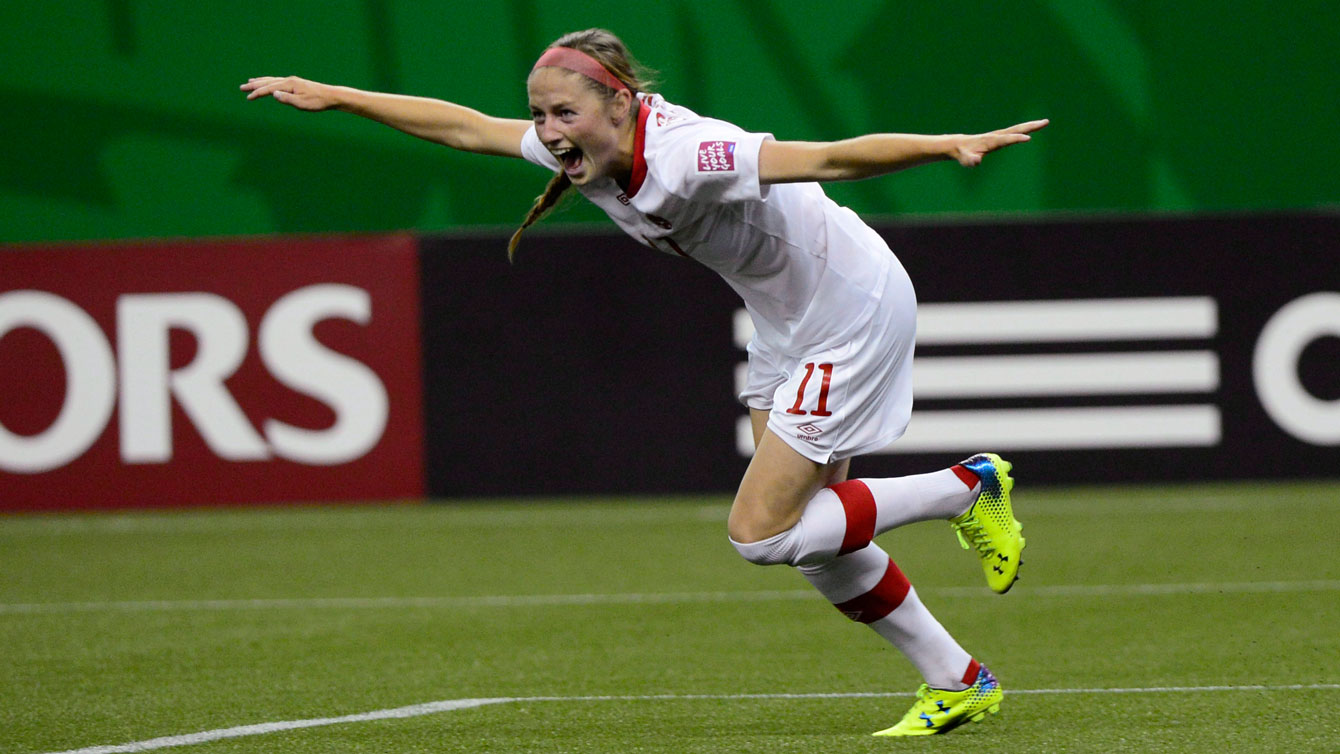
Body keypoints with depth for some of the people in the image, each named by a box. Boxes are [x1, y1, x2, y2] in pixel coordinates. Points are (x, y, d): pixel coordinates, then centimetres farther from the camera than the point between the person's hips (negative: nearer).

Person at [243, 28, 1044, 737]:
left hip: (853, 317, -9)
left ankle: (969, 487, 6)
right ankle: (958, 684, 25)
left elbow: (835, 158, -42)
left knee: (761, 533, -8)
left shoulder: (688, 156, -33)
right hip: (788, 323, 9)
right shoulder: (590, 151, -9)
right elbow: (463, 126, 3)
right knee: (807, 535, 12)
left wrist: (950, 145, -55)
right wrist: (330, 97, 5)